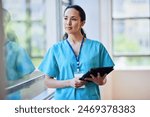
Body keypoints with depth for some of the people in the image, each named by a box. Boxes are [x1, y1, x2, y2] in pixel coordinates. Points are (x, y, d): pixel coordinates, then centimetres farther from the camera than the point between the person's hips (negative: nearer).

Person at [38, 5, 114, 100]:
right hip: (64, 99, 0)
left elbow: (104, 79, 8)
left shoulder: (97, 47, 3)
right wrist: (69, 83, -14)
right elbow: (48, 81, 2)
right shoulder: (56, 49, 4)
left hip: (90, 99, 0)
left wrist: (99, 81, -14)